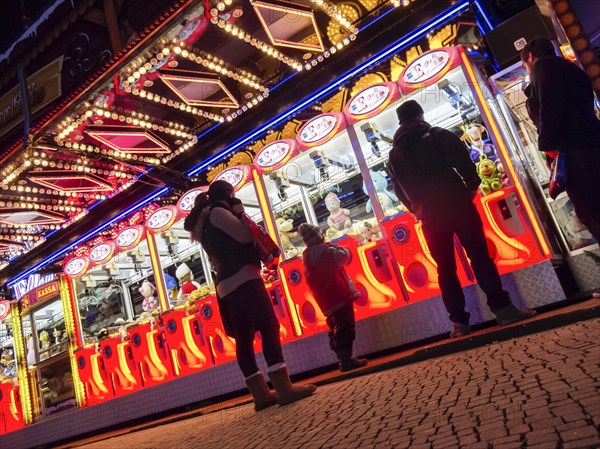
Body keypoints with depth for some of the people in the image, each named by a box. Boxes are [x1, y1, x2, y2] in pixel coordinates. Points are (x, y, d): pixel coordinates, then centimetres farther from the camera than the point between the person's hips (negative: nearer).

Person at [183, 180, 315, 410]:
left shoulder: (203, 221, 25)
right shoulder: (218, 211, -2)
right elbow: (246, 236, -10)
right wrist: (239, 211, 4)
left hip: (226, 284, 10)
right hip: (241, 277, -10)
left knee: (243, 338, 4)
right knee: (269, 326, -14)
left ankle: (261, 394, 5)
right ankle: (284, 387, -19)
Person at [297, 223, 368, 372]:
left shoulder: (307, 257, 13)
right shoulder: (326, 250, -12)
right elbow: (344, 255, -11)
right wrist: (335, 246, 7)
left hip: (326, 299, 8)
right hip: (339, 295, -8)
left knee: (336, 328, 14)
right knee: (345, 327, -7)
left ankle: (343, 359, 18)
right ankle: (346, 359, -11)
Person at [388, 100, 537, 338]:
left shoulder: (394, 153, 13)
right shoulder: (437, 135, 3)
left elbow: (398, 187, 14)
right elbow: (463, 161, -6)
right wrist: (472, 186, 7)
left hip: (429, 216, 3)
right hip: (457, 204, -3)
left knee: (445, 267, 6)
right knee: (479, 256, 0)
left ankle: (459, 320, 6)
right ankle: (502, 307, -3)